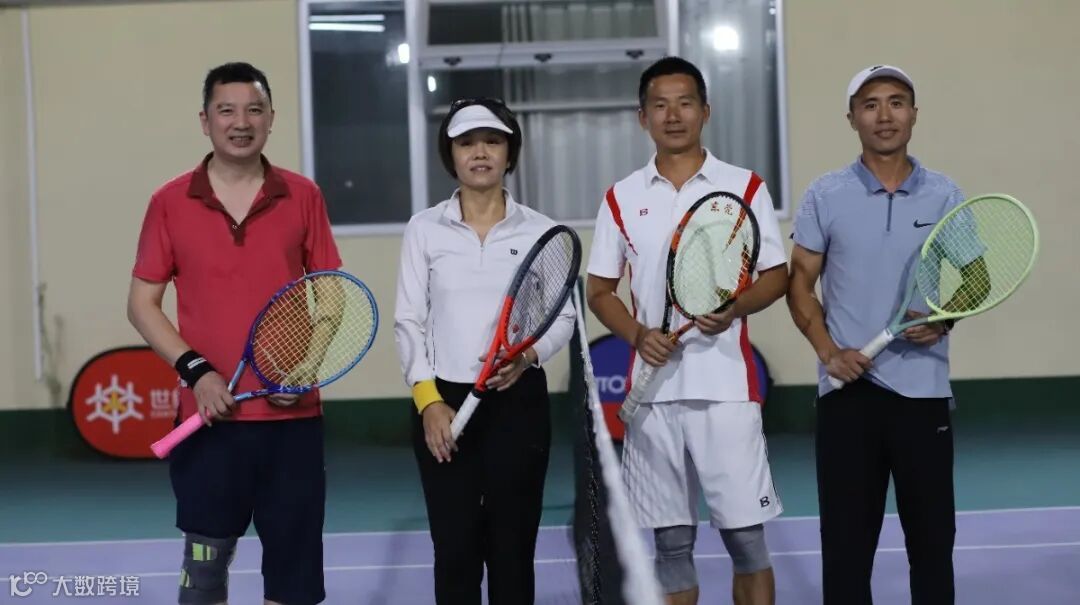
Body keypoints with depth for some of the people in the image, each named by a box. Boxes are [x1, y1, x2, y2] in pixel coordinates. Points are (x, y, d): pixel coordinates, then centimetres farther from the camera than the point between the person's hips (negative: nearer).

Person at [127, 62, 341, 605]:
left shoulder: (303, 197, 4)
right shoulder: (170, 202, 2)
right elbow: (142, 304, 4)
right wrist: (196, 370, -9)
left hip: (293, 415, 1)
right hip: (209, 415, -1)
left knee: (293, 561, 7)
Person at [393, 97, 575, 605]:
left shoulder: (539, 230, 3)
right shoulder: (424, 229, 3)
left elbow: (563, 316, 4)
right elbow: (409, 321, 1)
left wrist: (528, 355, -16)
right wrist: (428, 399, -9)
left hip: (519, 402, 0)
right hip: (444, 403, 0)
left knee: (512, 550, 5)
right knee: (455, 551, 2)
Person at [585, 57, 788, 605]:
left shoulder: (745, 188, 3)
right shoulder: (621, 198, 8)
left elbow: (776, 276, 4)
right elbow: (599, 290, 10)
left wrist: (734, 308, -17)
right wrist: (637, 334, -9)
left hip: (726, 387, -2)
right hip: (652, 391, 2)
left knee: (745, 536, -1)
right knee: (671, 542, 7)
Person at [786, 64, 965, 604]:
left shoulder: (944, 196, 5)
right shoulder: (824, 196, 3)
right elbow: (800, 283, 5)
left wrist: (946, 320, -10)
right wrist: (827, 349, -10)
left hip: (924, 390, 1)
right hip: (847, 389, -1)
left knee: (932, 534, 7)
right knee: (846, 538, 3)